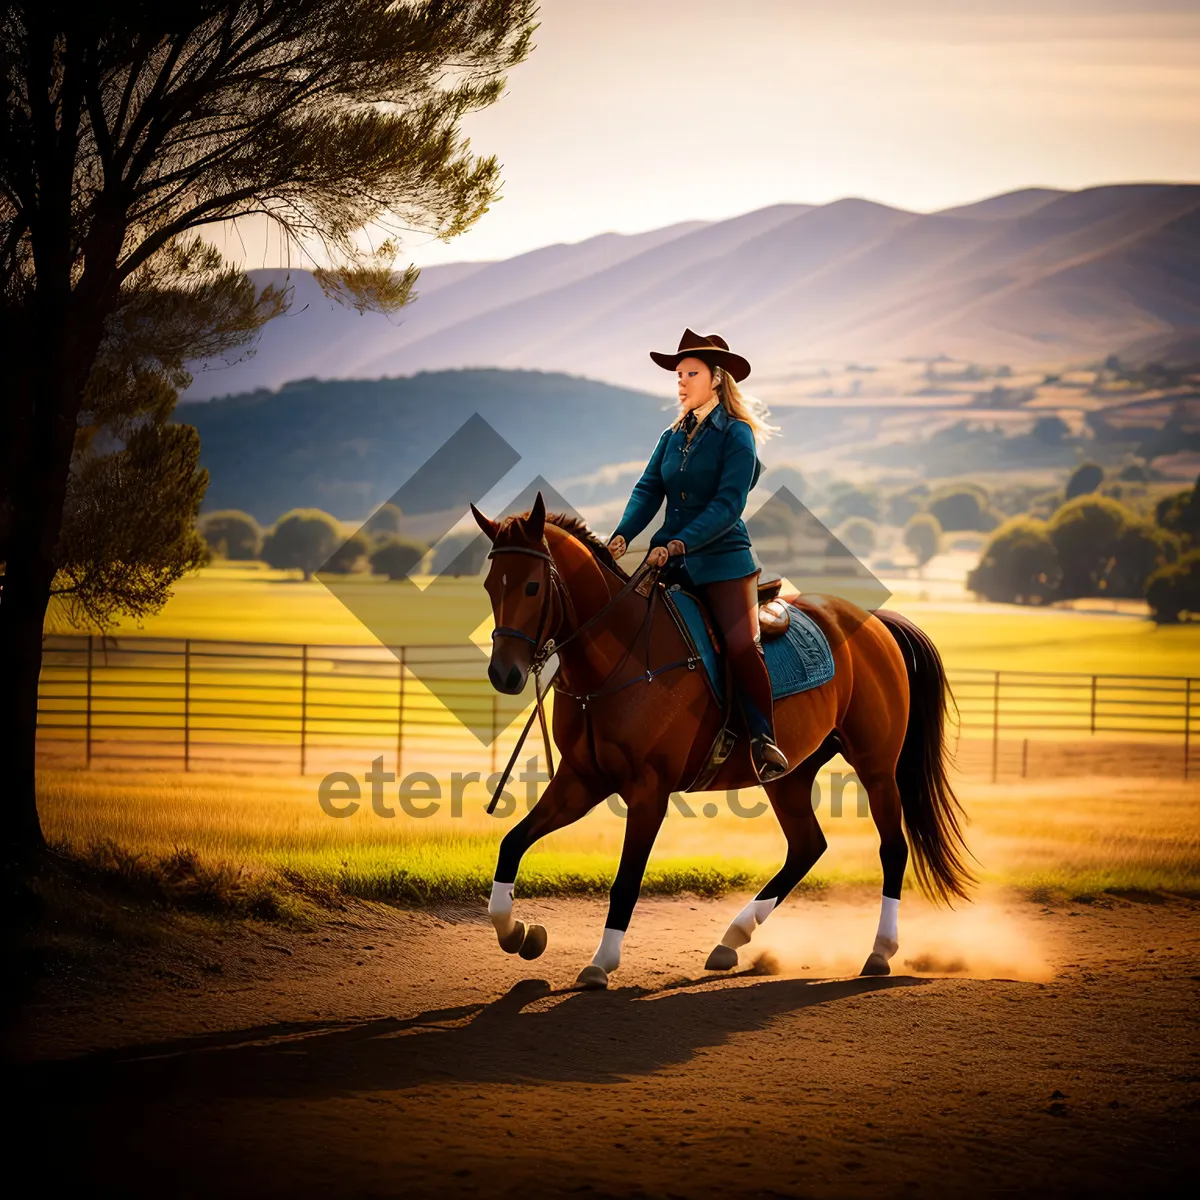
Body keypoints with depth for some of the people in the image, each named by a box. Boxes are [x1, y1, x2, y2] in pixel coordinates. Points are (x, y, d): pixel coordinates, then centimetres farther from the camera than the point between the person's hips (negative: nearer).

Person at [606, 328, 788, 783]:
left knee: (742, 647, -21)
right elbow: (648, 490, 5)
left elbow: (728, 505, -15)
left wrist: (679, 544, -24)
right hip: (669, 557, 6)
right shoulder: (673, 436, 13)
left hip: (721, 557, -6)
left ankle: (764, 739, -8)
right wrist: (622, 536, -14)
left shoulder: (736, 434, -6)